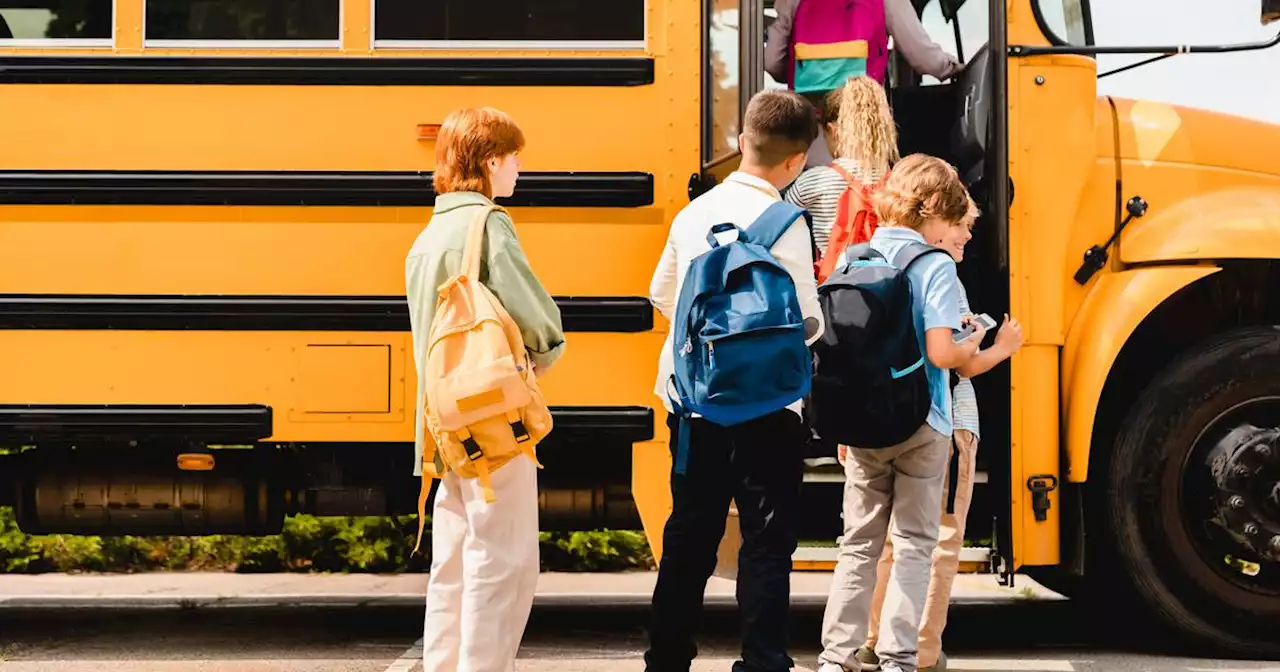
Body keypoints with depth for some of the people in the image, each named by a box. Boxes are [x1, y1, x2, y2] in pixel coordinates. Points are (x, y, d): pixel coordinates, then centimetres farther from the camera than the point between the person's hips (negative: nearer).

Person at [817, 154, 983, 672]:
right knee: (913, 545, 6)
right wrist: (972, 345, 2)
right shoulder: (935, 267, -11)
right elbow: (940, 353, -20)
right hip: (920, 426, -4)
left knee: (859, 543, 12)